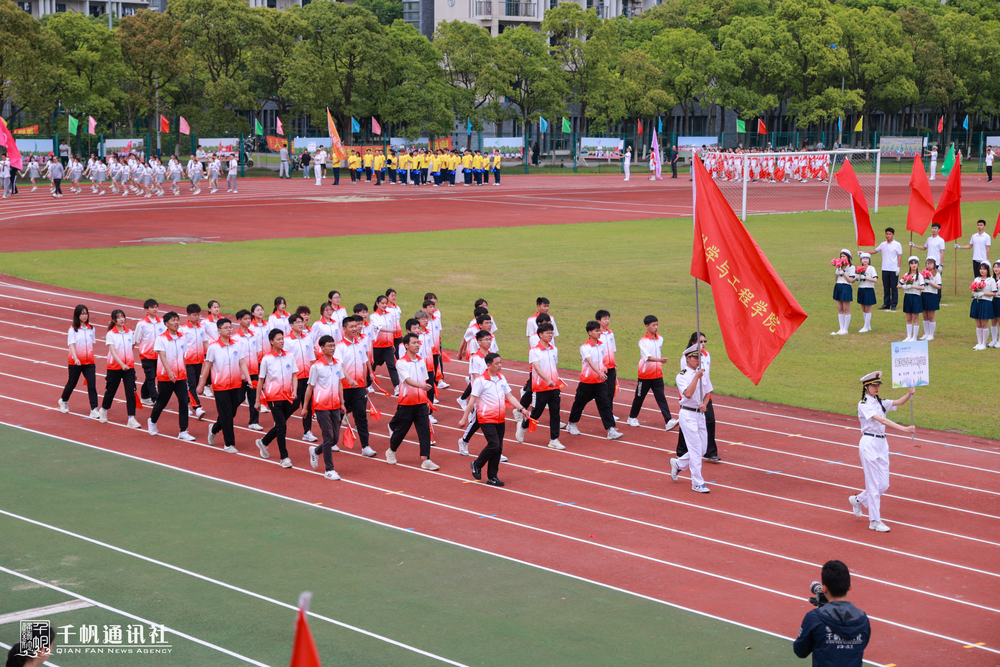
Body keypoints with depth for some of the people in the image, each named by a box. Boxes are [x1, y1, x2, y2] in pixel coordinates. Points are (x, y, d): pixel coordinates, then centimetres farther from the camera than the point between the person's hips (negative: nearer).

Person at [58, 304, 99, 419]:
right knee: (72, 383, 12)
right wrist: (75, 358, -29)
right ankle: (63, 401, 40)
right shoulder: (73, 329, -6)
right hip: (75, 362, -3)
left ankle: (94, 410, -11)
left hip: (89, 362, 3)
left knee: (92, 384, -9)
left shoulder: (91, 329, 6)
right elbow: (71, 345, -15)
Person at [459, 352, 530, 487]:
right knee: (494, 444, -16)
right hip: (486, 419, -6)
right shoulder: (480, 380, -9)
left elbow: (509, 396, 16)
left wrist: (521, 409, 5)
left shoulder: (502, 378, 9)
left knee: (499, 448, 4)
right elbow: (472, 400, -7)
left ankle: (492, 477, 13)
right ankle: (477, 464, 8)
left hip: (500, 419, 6)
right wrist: (464, 418, -6)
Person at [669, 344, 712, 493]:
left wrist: (704, 404, -5)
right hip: (688, 414, -7)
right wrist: (696, 377, -21)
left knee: (702, 449, 9)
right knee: (696, 449, -9)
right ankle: (697, 483, -3)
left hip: (700, 414, 7)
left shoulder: (702, 374, 10)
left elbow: (707, 393, 15)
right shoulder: (682, 375, -9)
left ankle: (678, 464, 31)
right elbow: (688, 393, -23)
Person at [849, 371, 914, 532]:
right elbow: (881, 420, -22)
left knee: (884, 485, 7)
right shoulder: (864, 404, -10)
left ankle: (858, 500, 31)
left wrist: (910, 394, -21)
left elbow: (898, 402, 1)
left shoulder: (880, 403, 14)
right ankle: (875, 521, 2)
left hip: (881, 443, 7)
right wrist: (903, 429, -31)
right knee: (873, 484, -5)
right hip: (869, 444, -7)